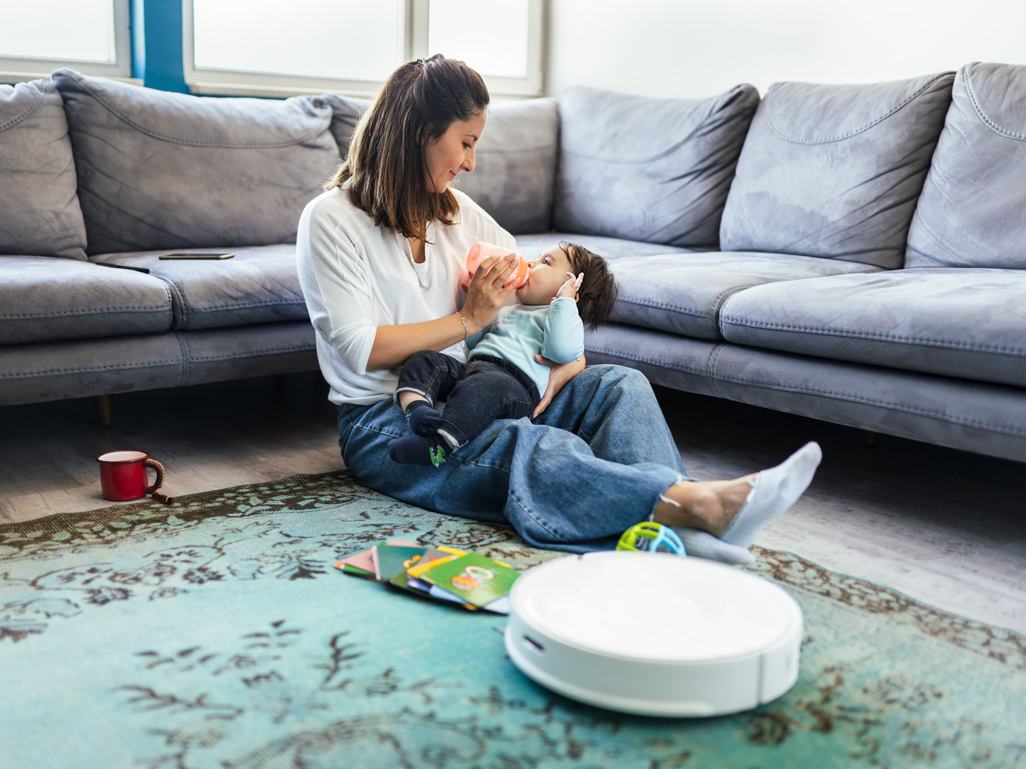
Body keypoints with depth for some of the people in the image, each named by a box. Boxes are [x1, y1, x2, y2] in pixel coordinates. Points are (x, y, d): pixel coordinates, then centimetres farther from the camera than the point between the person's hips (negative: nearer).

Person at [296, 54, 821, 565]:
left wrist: (571, 357, -1)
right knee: (540, 451, -36)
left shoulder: (453, 208, 14)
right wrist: (469, 320, -10)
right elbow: (362, 348, -16)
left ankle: (676, 526, -40)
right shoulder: (330, 219, -6)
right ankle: (701, 503, -50)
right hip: (386, 425, -7)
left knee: (619, 386, -15)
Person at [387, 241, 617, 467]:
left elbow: (563, 351, -12)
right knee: (425, 359, -7)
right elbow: (470, 340, 46)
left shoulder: (560, 317, 12)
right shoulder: (507, 312, 38)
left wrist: (564, 301, -6)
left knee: (484, 387, -40)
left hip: (517, 383, -8)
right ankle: (415, 405, -36)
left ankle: (439, 442, -58)